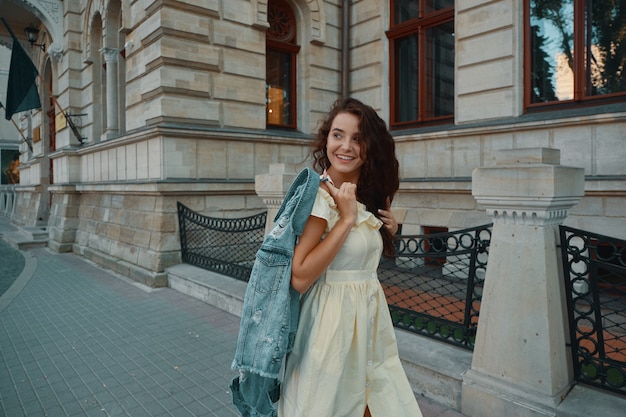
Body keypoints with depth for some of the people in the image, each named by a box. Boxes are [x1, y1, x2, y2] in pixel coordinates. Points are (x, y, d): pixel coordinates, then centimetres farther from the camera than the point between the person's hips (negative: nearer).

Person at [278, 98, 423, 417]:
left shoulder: (371, 194, 5)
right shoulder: (318, 196, -18)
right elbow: (299, 277, -26)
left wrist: (388, 228, -1)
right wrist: (347, 218, -24)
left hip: (371, 315, 7)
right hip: (334, 317, -7)